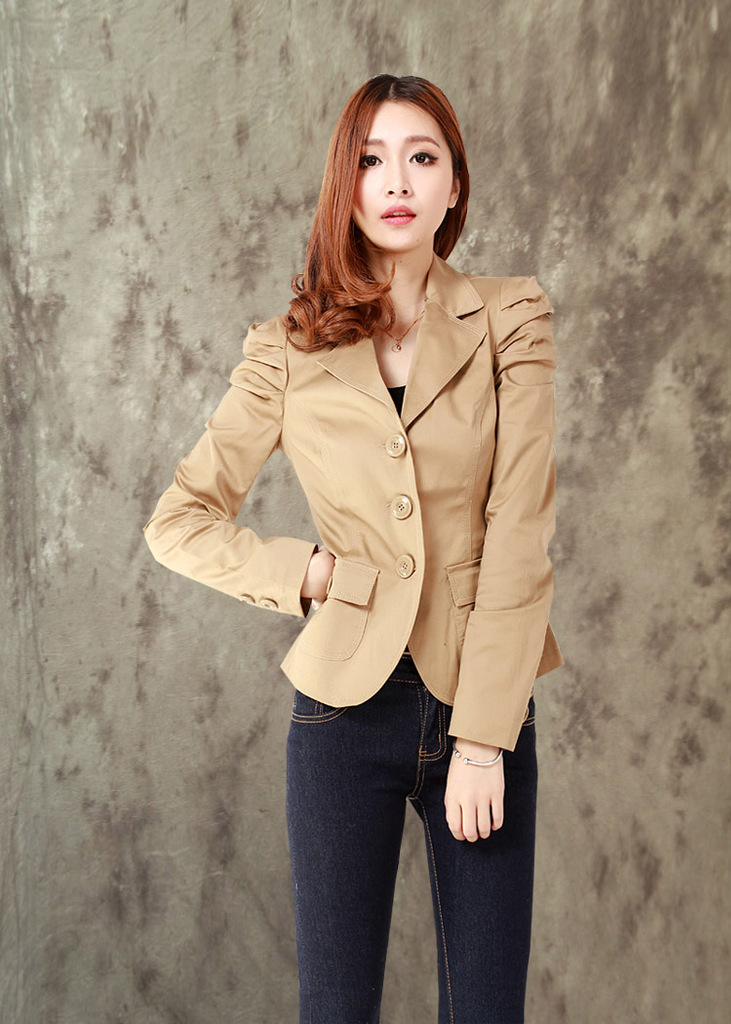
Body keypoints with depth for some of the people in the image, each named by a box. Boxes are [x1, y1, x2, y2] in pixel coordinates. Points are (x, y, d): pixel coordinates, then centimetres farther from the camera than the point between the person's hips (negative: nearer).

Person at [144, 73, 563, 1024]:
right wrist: (311, 571, -6)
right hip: (347, 706, 0)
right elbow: (178, 522, 6)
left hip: (485, 705, 0)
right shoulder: (290, 348, 2)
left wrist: (482, 737, -10)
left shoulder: (511, 319, 0)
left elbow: (519, 535, -7)